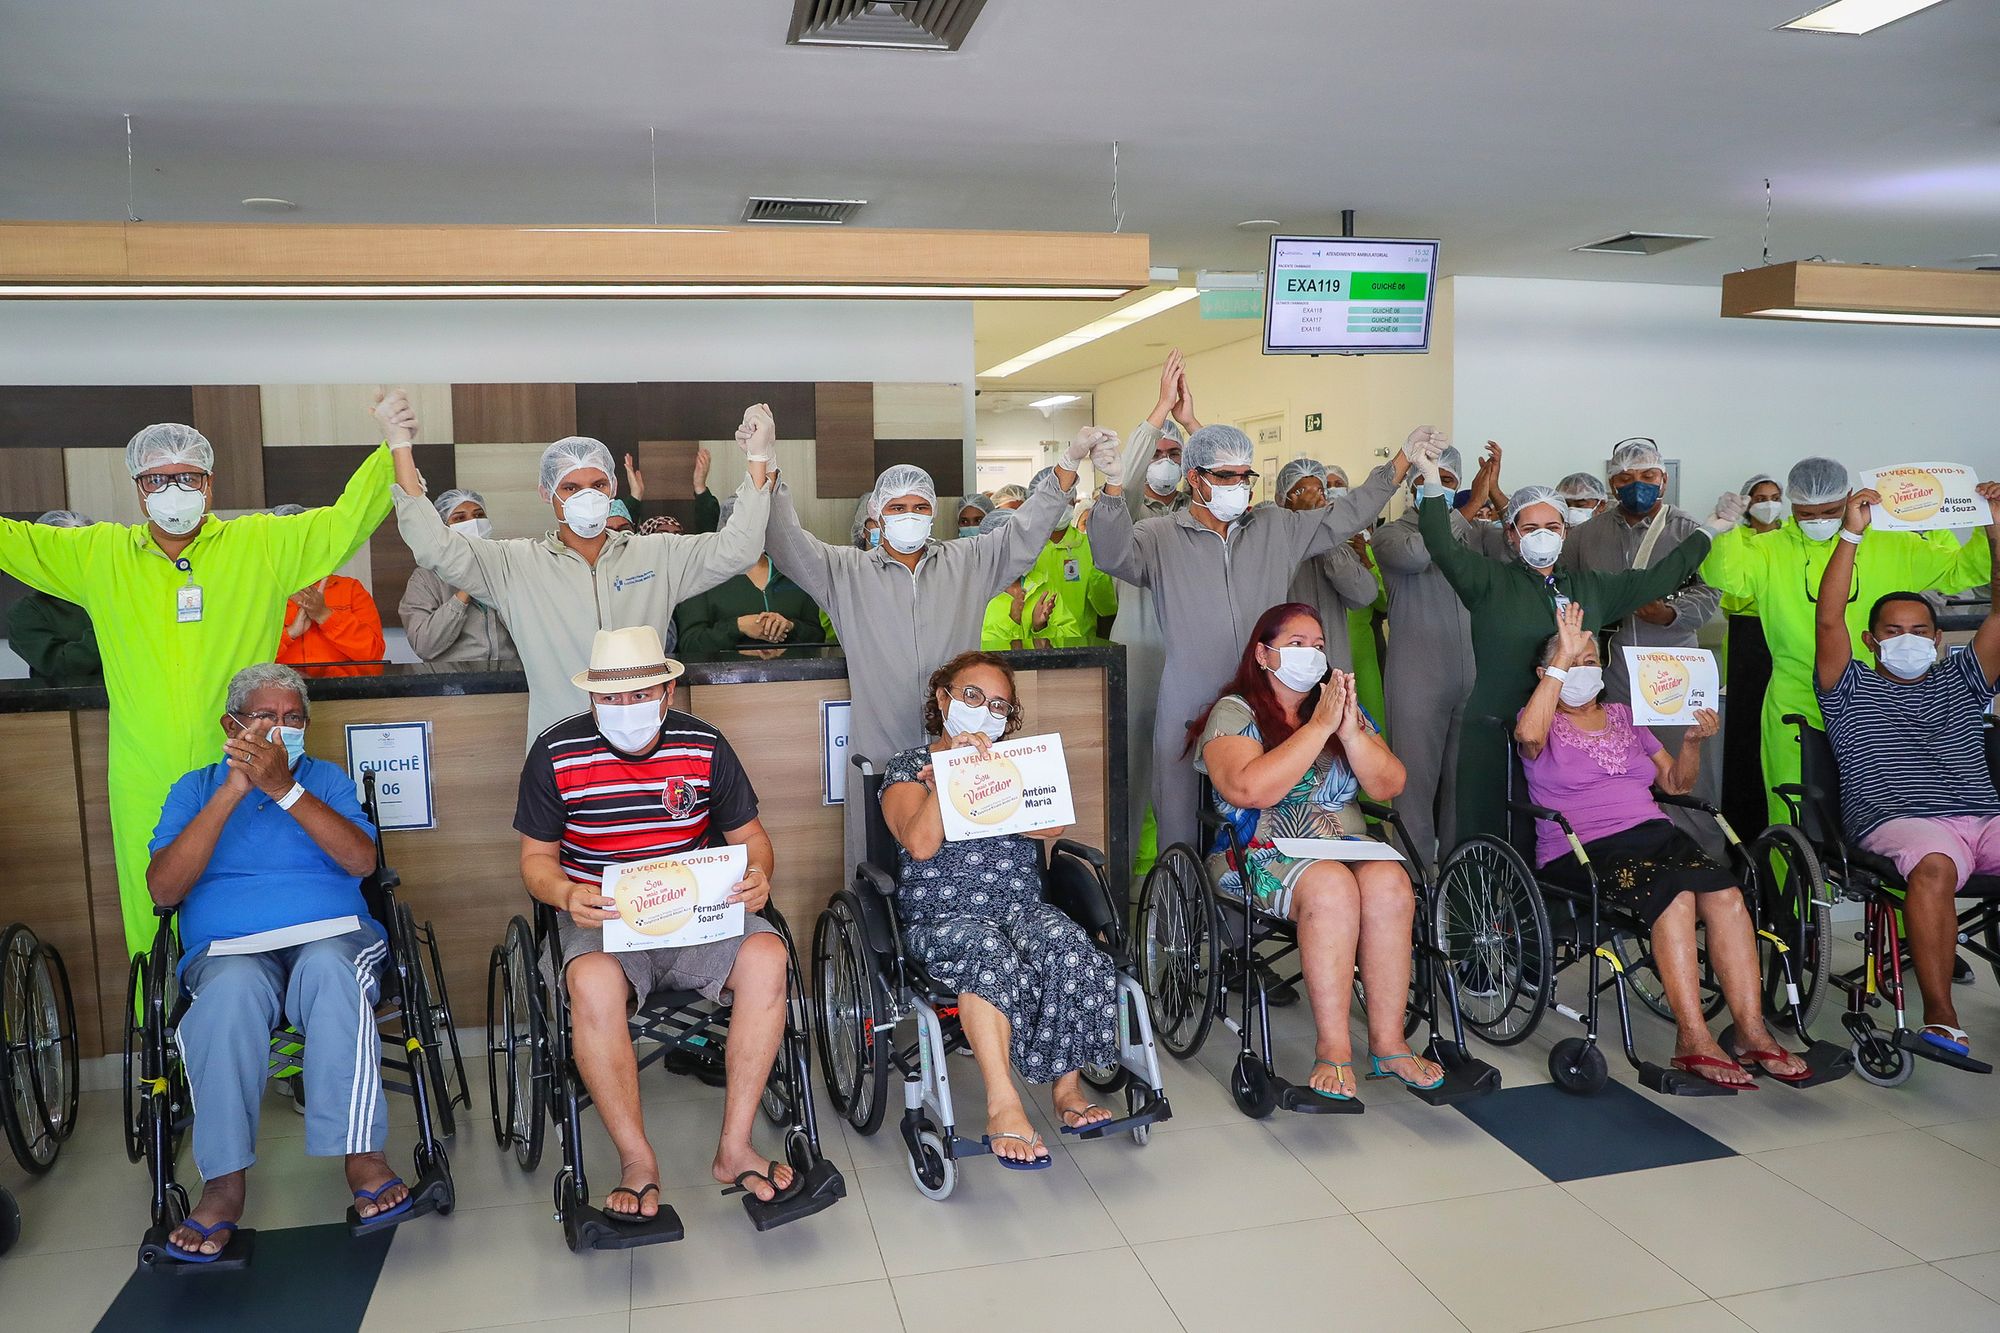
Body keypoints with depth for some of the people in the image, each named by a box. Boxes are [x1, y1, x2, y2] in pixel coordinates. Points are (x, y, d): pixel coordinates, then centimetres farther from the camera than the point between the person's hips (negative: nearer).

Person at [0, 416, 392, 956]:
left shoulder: (262, 544, 6)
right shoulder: (98, 554, 12)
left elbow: (347, 520, 6)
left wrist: (397, 446, 1)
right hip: (144, 785, 2)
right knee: (152, 929, 5)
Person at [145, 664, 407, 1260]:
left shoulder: (325, 778, 16)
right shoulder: (197, 787, 18)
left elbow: (361, 860, -3)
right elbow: (162, 888, 1)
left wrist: (283, 788, -11)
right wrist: (232, 792, -7)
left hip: (333, 938, 0)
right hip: (228, 950, 0)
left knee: (328, 968, -36)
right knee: (234, 987, -36)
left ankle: (362, 1154, -36)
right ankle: (224, 1181, -32)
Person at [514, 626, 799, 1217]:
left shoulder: (704, 747, 0)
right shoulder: (556, 753, -4)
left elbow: (749, 835, 9)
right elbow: (536, 857, 3)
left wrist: (757, 876, -15)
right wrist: (566, 894, -21)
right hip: (600, 918, -1)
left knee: (767, 957, -28)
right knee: (593, 981, -36)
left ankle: (734, 1147, -16)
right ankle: (637, 1162, -19)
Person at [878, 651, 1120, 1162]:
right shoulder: (907, 767, 8)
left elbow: (1054, 823, -3)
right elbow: (920, 843, -13)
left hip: (1021, 905, 3)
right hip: (943, 917, -3)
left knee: (1065, 943, -28)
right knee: (989, 951, -35)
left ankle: (1067, 1085, -18)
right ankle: (1003, 1105, -35)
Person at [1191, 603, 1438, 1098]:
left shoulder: (1344, 707, 17)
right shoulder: (1234, 713, 1)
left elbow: (1389, 786, 7)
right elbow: (1251, 790, -18)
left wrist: (1350, 731, -10)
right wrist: (1319, 727, -15)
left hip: (1347, 845, 4)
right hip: (1262, 853, -4)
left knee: (1389, 882, -28)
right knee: (1332, 886, -34)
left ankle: (1388, 1041, -21)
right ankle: (1332, 1047, -27)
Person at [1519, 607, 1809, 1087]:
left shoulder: (1624, 716, 25)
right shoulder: (1544, 723, 8)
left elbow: (1676, 784, 26)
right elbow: (1529, 734, -21)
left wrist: (1693, 741, 5)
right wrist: (1562, 658, -16)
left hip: (1654, 833, 6)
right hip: (1583, 848, -5)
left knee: (1726, 893, -25)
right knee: (1675, 894, -33)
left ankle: (1752, 1033, -26)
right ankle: (1693, 1041, -33)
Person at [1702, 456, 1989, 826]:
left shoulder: (1891, 545, 8)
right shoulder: (1770, 550, 1)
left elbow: (1961, 569, 13)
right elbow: (1722, 574, -14)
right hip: (1796, 711, -2)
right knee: (1793, 820, 0)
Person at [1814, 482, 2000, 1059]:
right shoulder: (1852, 690, 18)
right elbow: (1828, 619, 3)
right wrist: (1851, 534, 1)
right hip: (1898, 820, -4)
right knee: (1934, 866, -38)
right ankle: (1941, 1016, -37)